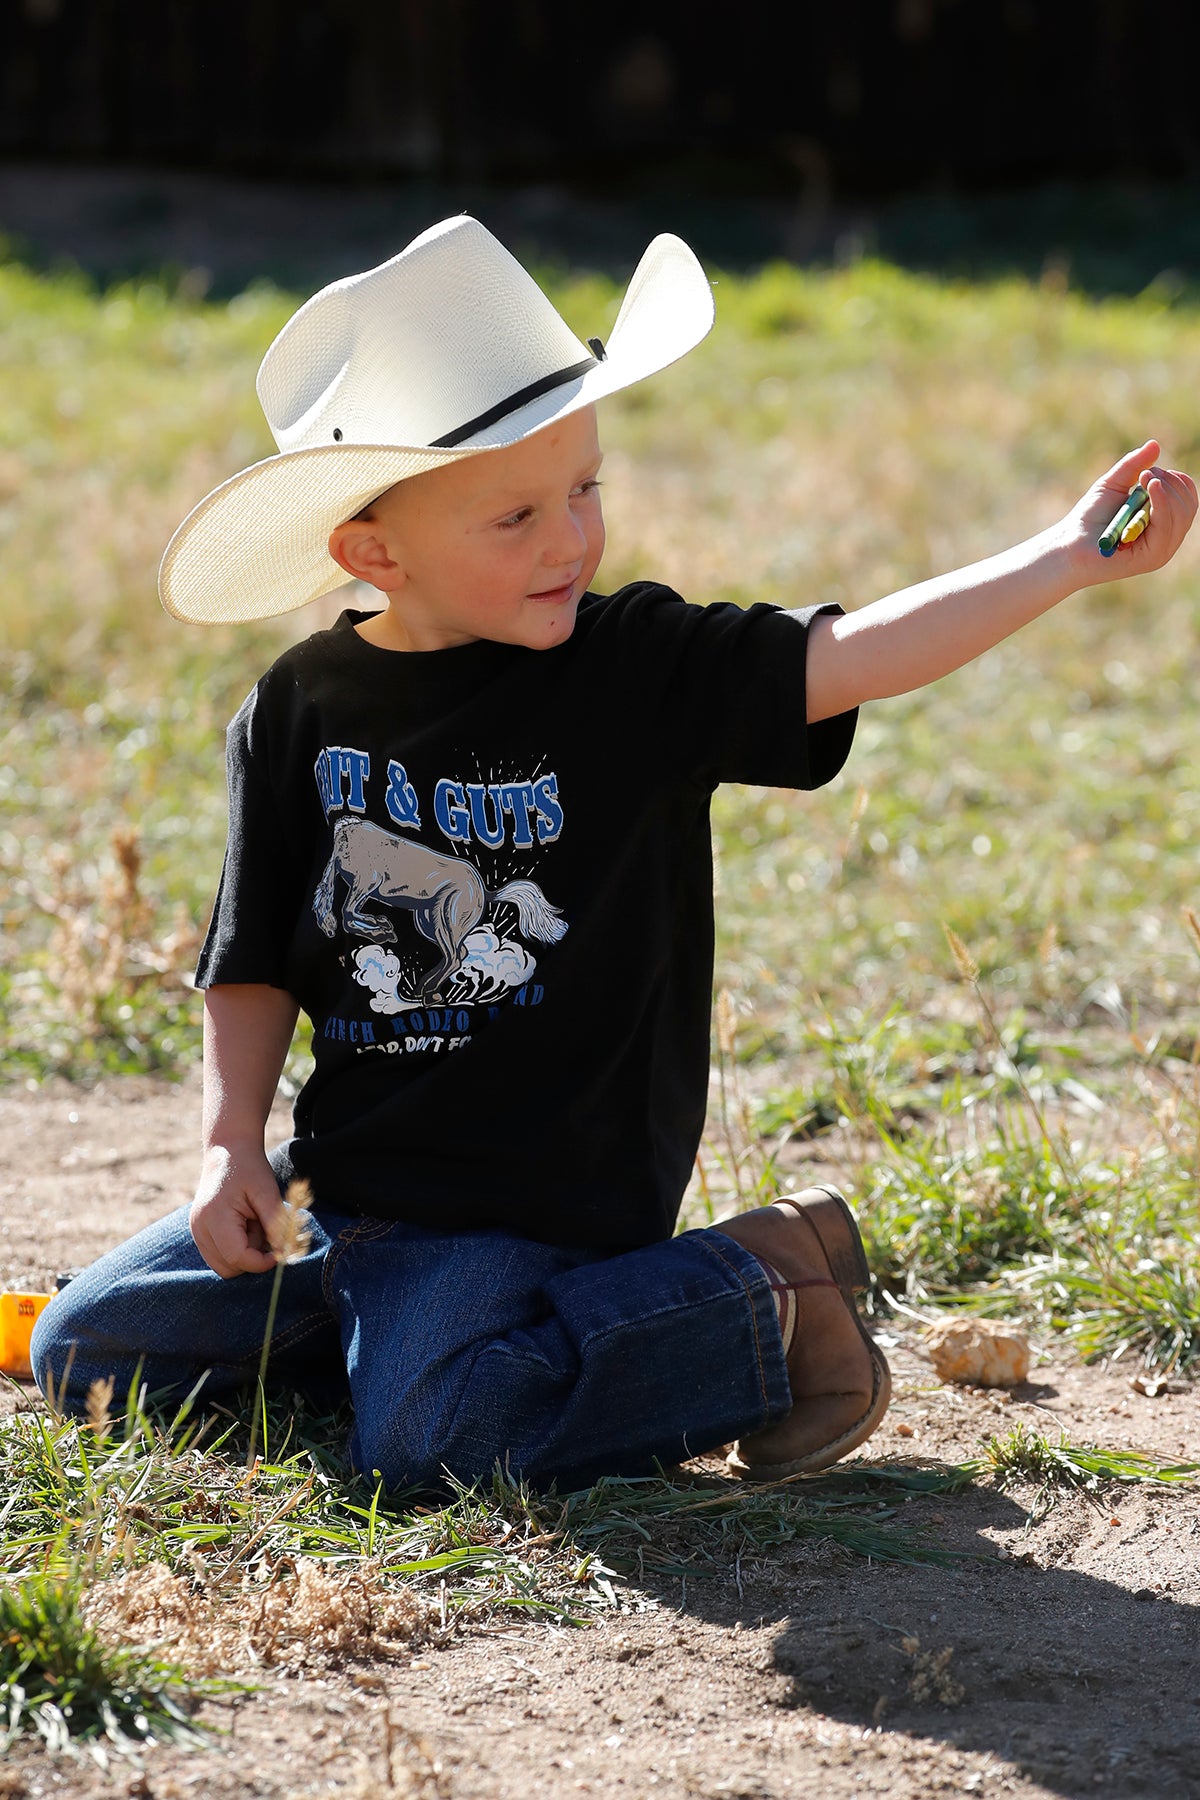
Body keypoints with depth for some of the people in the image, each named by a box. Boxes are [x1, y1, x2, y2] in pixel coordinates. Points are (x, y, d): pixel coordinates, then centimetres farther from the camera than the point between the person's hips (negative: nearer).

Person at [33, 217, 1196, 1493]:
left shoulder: (637, 671, -8)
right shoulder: (299, 715, 0)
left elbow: (845, 659, -19)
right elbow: (256, 964, 7)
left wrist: (1069, 557, -30)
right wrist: (232, 1144, -5)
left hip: (526, 1202, -5)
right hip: (344, 1182, 5)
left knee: (425, 1444, -27)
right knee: (84, 1351, 8)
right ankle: (392, 1316, 20)